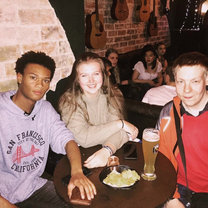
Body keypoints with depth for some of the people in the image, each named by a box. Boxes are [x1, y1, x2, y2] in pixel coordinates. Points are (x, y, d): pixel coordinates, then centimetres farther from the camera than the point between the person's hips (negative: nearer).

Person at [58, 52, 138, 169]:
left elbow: (119, 132, -10)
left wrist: (106, 151, -31)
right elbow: (83, 138, -22)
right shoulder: (69, 102, -12)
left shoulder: (110, 96, -1)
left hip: (109, 155, 4)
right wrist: (121, 123, -18)